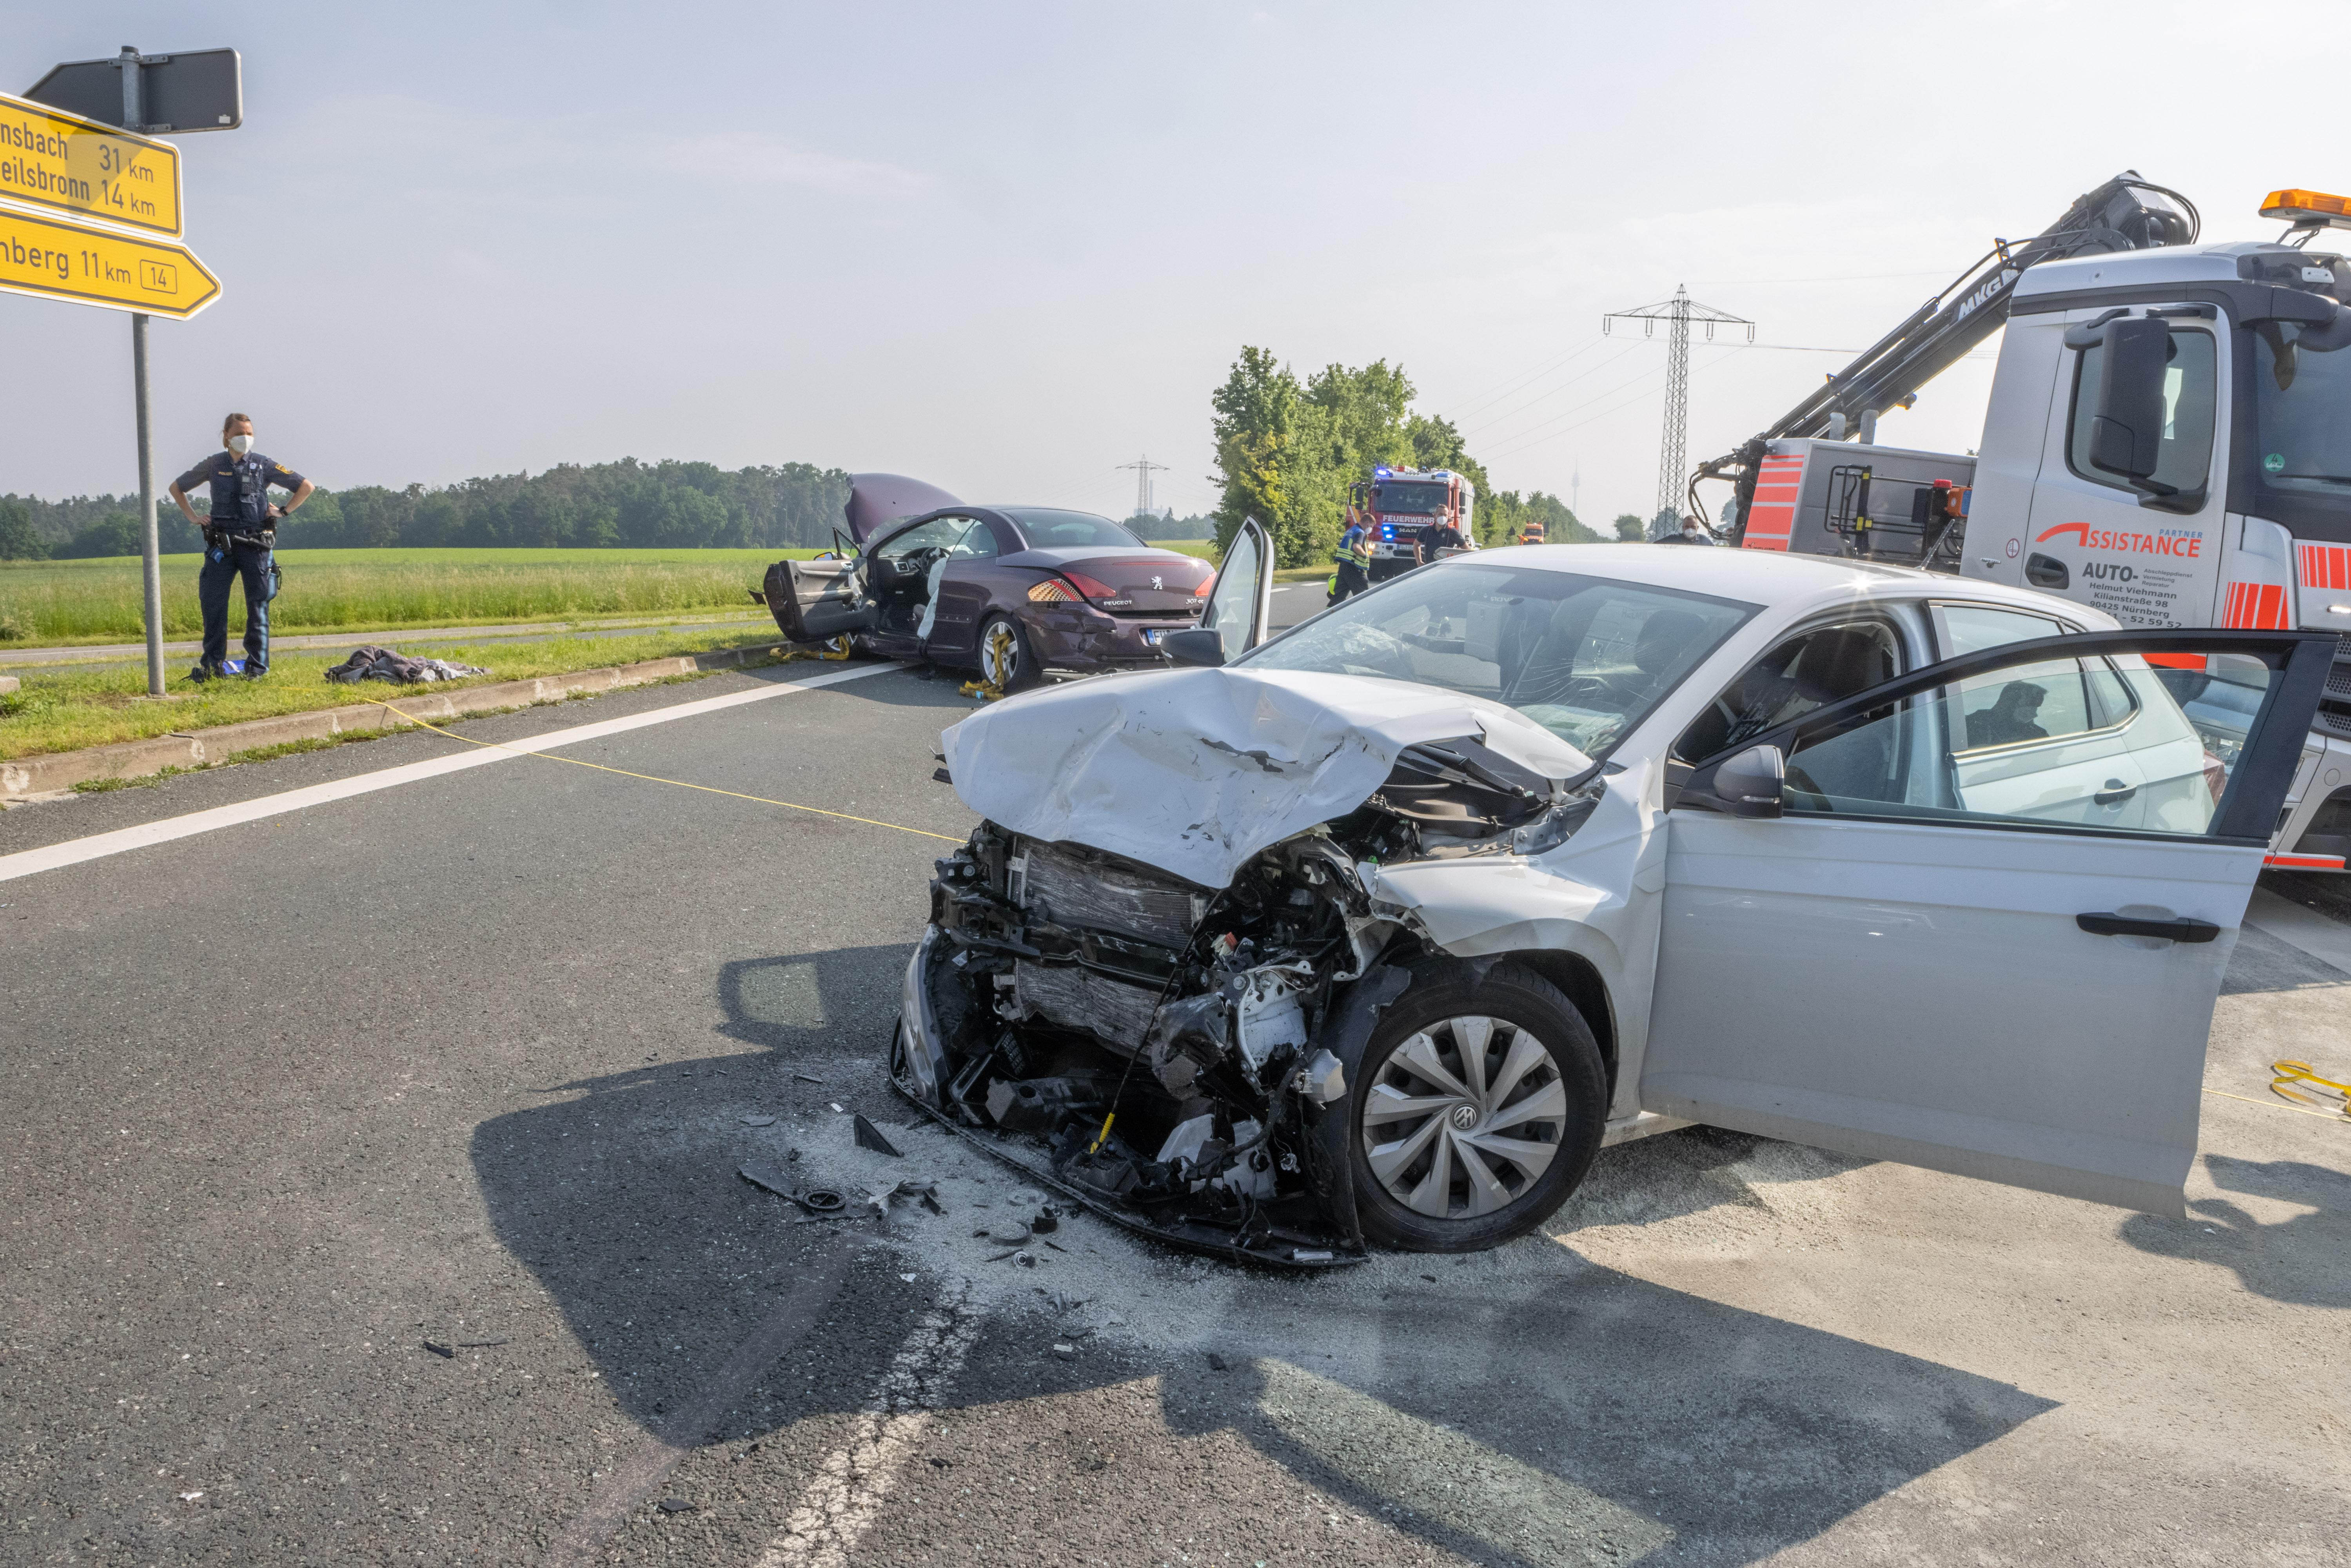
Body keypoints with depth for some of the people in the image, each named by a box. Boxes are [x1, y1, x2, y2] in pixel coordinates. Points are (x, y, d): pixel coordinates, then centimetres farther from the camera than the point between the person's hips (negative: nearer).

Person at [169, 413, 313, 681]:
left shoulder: (263, 466, 3)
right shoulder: (213, 465, 8)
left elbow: (306, 487, 6)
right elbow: (176, 488, 22)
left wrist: (283, 511, 2)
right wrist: (193, 517, 12)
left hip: (255, 544, -2)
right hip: (220, 545, 2)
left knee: (258, 606, 0)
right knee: (212, 603, -2)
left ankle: (257, 666, 7)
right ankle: (212, 664, 8)